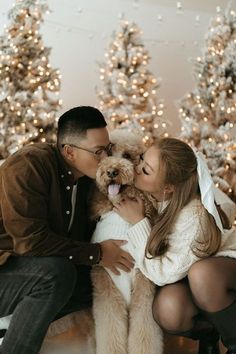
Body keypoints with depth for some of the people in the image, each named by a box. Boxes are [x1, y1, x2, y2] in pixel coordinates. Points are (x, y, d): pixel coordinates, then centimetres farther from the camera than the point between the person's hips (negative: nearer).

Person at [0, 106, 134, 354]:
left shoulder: (86, 176, 4)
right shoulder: (29, 165, -21)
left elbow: (83, 233, 10)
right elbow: (31, 240, -27)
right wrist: (96, 253, -21)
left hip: (35, 271, 9)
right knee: (57, 273, -32)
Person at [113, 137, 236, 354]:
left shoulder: (194, 217, -34)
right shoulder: (150, 195, -15)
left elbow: (163, 274, -32)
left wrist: (138, 222, -31)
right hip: (186, 274, 4)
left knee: (201, 273, -40)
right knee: (167, 309, -30)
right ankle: (208, 331, 5)